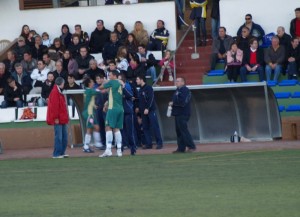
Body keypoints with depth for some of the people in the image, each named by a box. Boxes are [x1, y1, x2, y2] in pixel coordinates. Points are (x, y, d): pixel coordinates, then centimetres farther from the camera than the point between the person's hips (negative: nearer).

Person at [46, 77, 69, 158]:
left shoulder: (59, 92, 18)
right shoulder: (55, 92, -13)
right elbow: (54, 106, -18)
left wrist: (65, 117, 20)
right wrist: (56, 118, -20)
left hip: (62, 119, 10)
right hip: (58, 120, -10)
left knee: (64, 136, 11)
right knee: (59, 136, -9)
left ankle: (62, 152, 16)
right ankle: (57, 154, -6)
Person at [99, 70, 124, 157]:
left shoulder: (112, 82, -3)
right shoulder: (120, 84, 17)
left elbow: (101, 87, 8)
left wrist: (104, 83, 28)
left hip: (113, 108, -7)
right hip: (120, 109, 7)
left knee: (108, 127, -10)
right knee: (116, 129, 9)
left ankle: (108, 150, -20)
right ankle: (119, 150, 4)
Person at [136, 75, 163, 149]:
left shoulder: (148, 88, -6)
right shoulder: (140, 90, 18)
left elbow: (151, 99, -14)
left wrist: (147, 108, -20)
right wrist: (138, 108, 9)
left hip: (151, 110, -8)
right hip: (143, 111, 8)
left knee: (155, 127, -9)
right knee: (145, 128, 4)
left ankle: (159, 143, -8)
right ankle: (148, 144, 7)